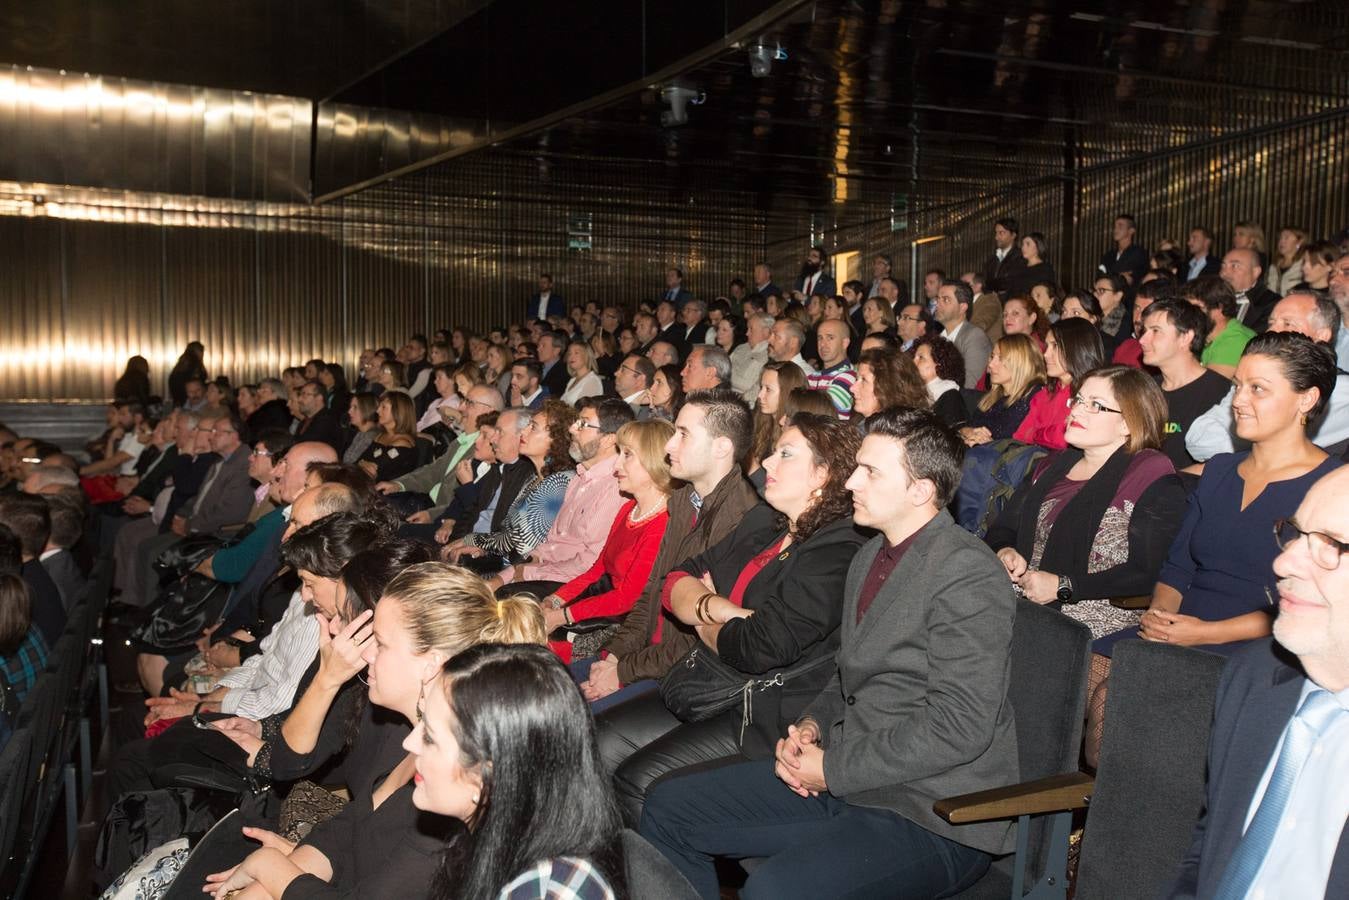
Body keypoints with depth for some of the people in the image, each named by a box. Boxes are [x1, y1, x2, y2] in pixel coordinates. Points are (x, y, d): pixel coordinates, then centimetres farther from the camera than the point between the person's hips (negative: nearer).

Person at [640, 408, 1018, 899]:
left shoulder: (967, 575, -17)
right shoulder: (870, 556, 13)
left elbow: (958, 727, -23)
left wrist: (832, 768, -17)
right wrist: (811, 726, 2)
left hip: (932, 815, -9)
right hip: (842, 780, 9)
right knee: (667, 807, 7)